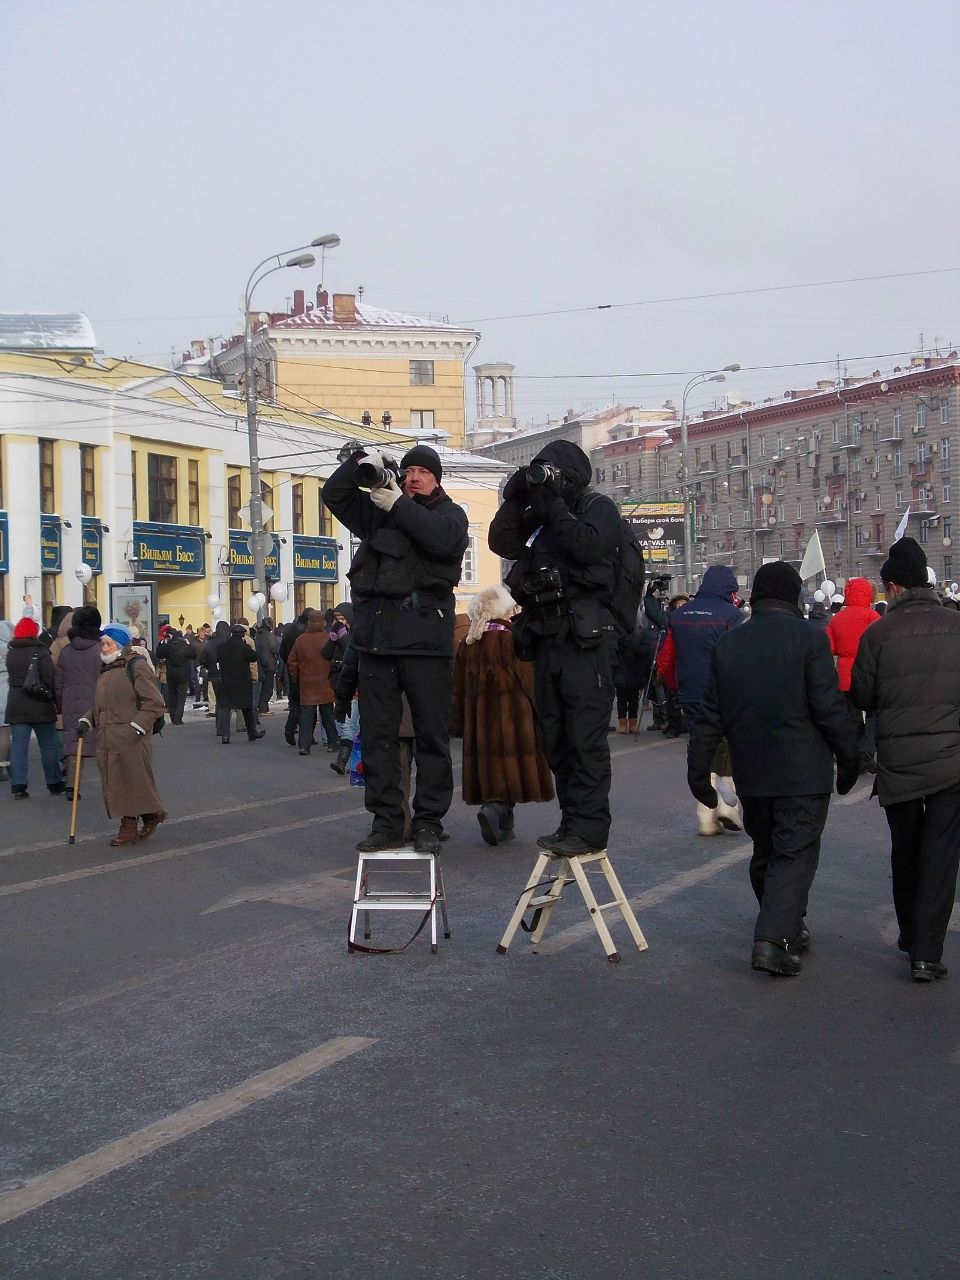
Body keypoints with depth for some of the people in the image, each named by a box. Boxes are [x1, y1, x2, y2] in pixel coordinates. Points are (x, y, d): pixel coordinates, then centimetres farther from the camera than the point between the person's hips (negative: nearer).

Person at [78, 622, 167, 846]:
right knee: (115, 783, 6)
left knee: (136, 779, -2)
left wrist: (136, 727, -17)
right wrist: (86, 721, 9)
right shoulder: (105, 670, 17)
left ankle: (153, 813, 18)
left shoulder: (136, 666, -8)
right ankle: (128, 827, 13)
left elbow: (154, 703, -11)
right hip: (107, 739, 8)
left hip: (131, 740, -8)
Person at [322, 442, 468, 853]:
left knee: (431, 733, -1)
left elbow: (443, 539, -12)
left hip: (424, 633, -4)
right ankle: (386, 821, 9)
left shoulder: (450, 513, 10)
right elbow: (333, 495, 17)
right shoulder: (378, 509, 22)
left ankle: (428, 822, 5)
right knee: (377, 732, 4)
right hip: (376, 631, 4)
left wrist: (399, 506, -11)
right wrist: (360, 463, 3)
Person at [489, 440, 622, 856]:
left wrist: (554, 505, -10)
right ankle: (572, 819, 16)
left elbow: (587, 545, -16)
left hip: (585, 636, -8)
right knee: (555, 736, 9)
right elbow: (501, 542, 9)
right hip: (547, 636, 8)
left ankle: (588, 826, -11)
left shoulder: (598, 508, 3)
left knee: (585, 735, -11)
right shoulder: (539, 515, 21)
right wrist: (514, 500, 1)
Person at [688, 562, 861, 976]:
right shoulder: (809, 638, -9)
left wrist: (698, 771, 11)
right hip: (803, 773, -5)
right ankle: (774, 938, -14)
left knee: (765, 852, 18)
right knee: (796, 853, -2)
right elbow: (830, 709, -12)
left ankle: (788, 929, 30)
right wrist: (849, 760, 0)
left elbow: (710, 716, 5)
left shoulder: (726, 644, 4)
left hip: (751, 774, 5)